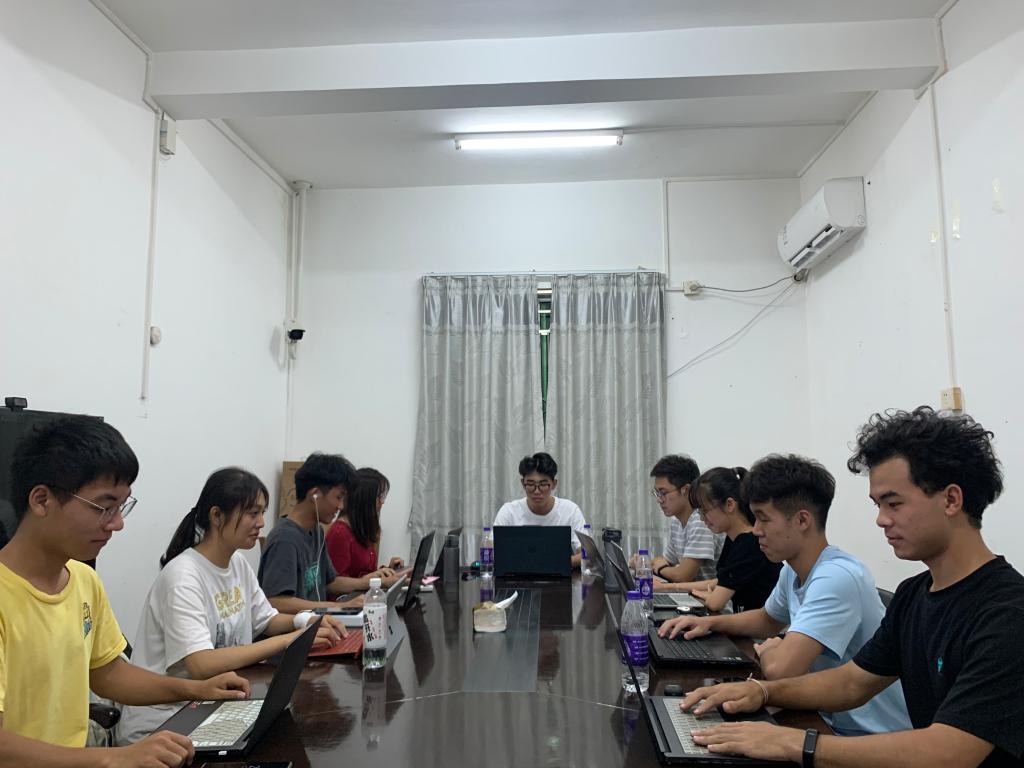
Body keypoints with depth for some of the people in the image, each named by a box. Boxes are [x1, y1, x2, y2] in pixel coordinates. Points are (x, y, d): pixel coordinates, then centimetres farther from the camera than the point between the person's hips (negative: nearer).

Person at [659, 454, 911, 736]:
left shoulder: (837, 578, -27)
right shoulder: (793, 570, 2)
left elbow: (778, 669, -35)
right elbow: (768, 620, 22)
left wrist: (767, 650, -12)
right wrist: (709, 622, 6)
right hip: (832, 720, 7)